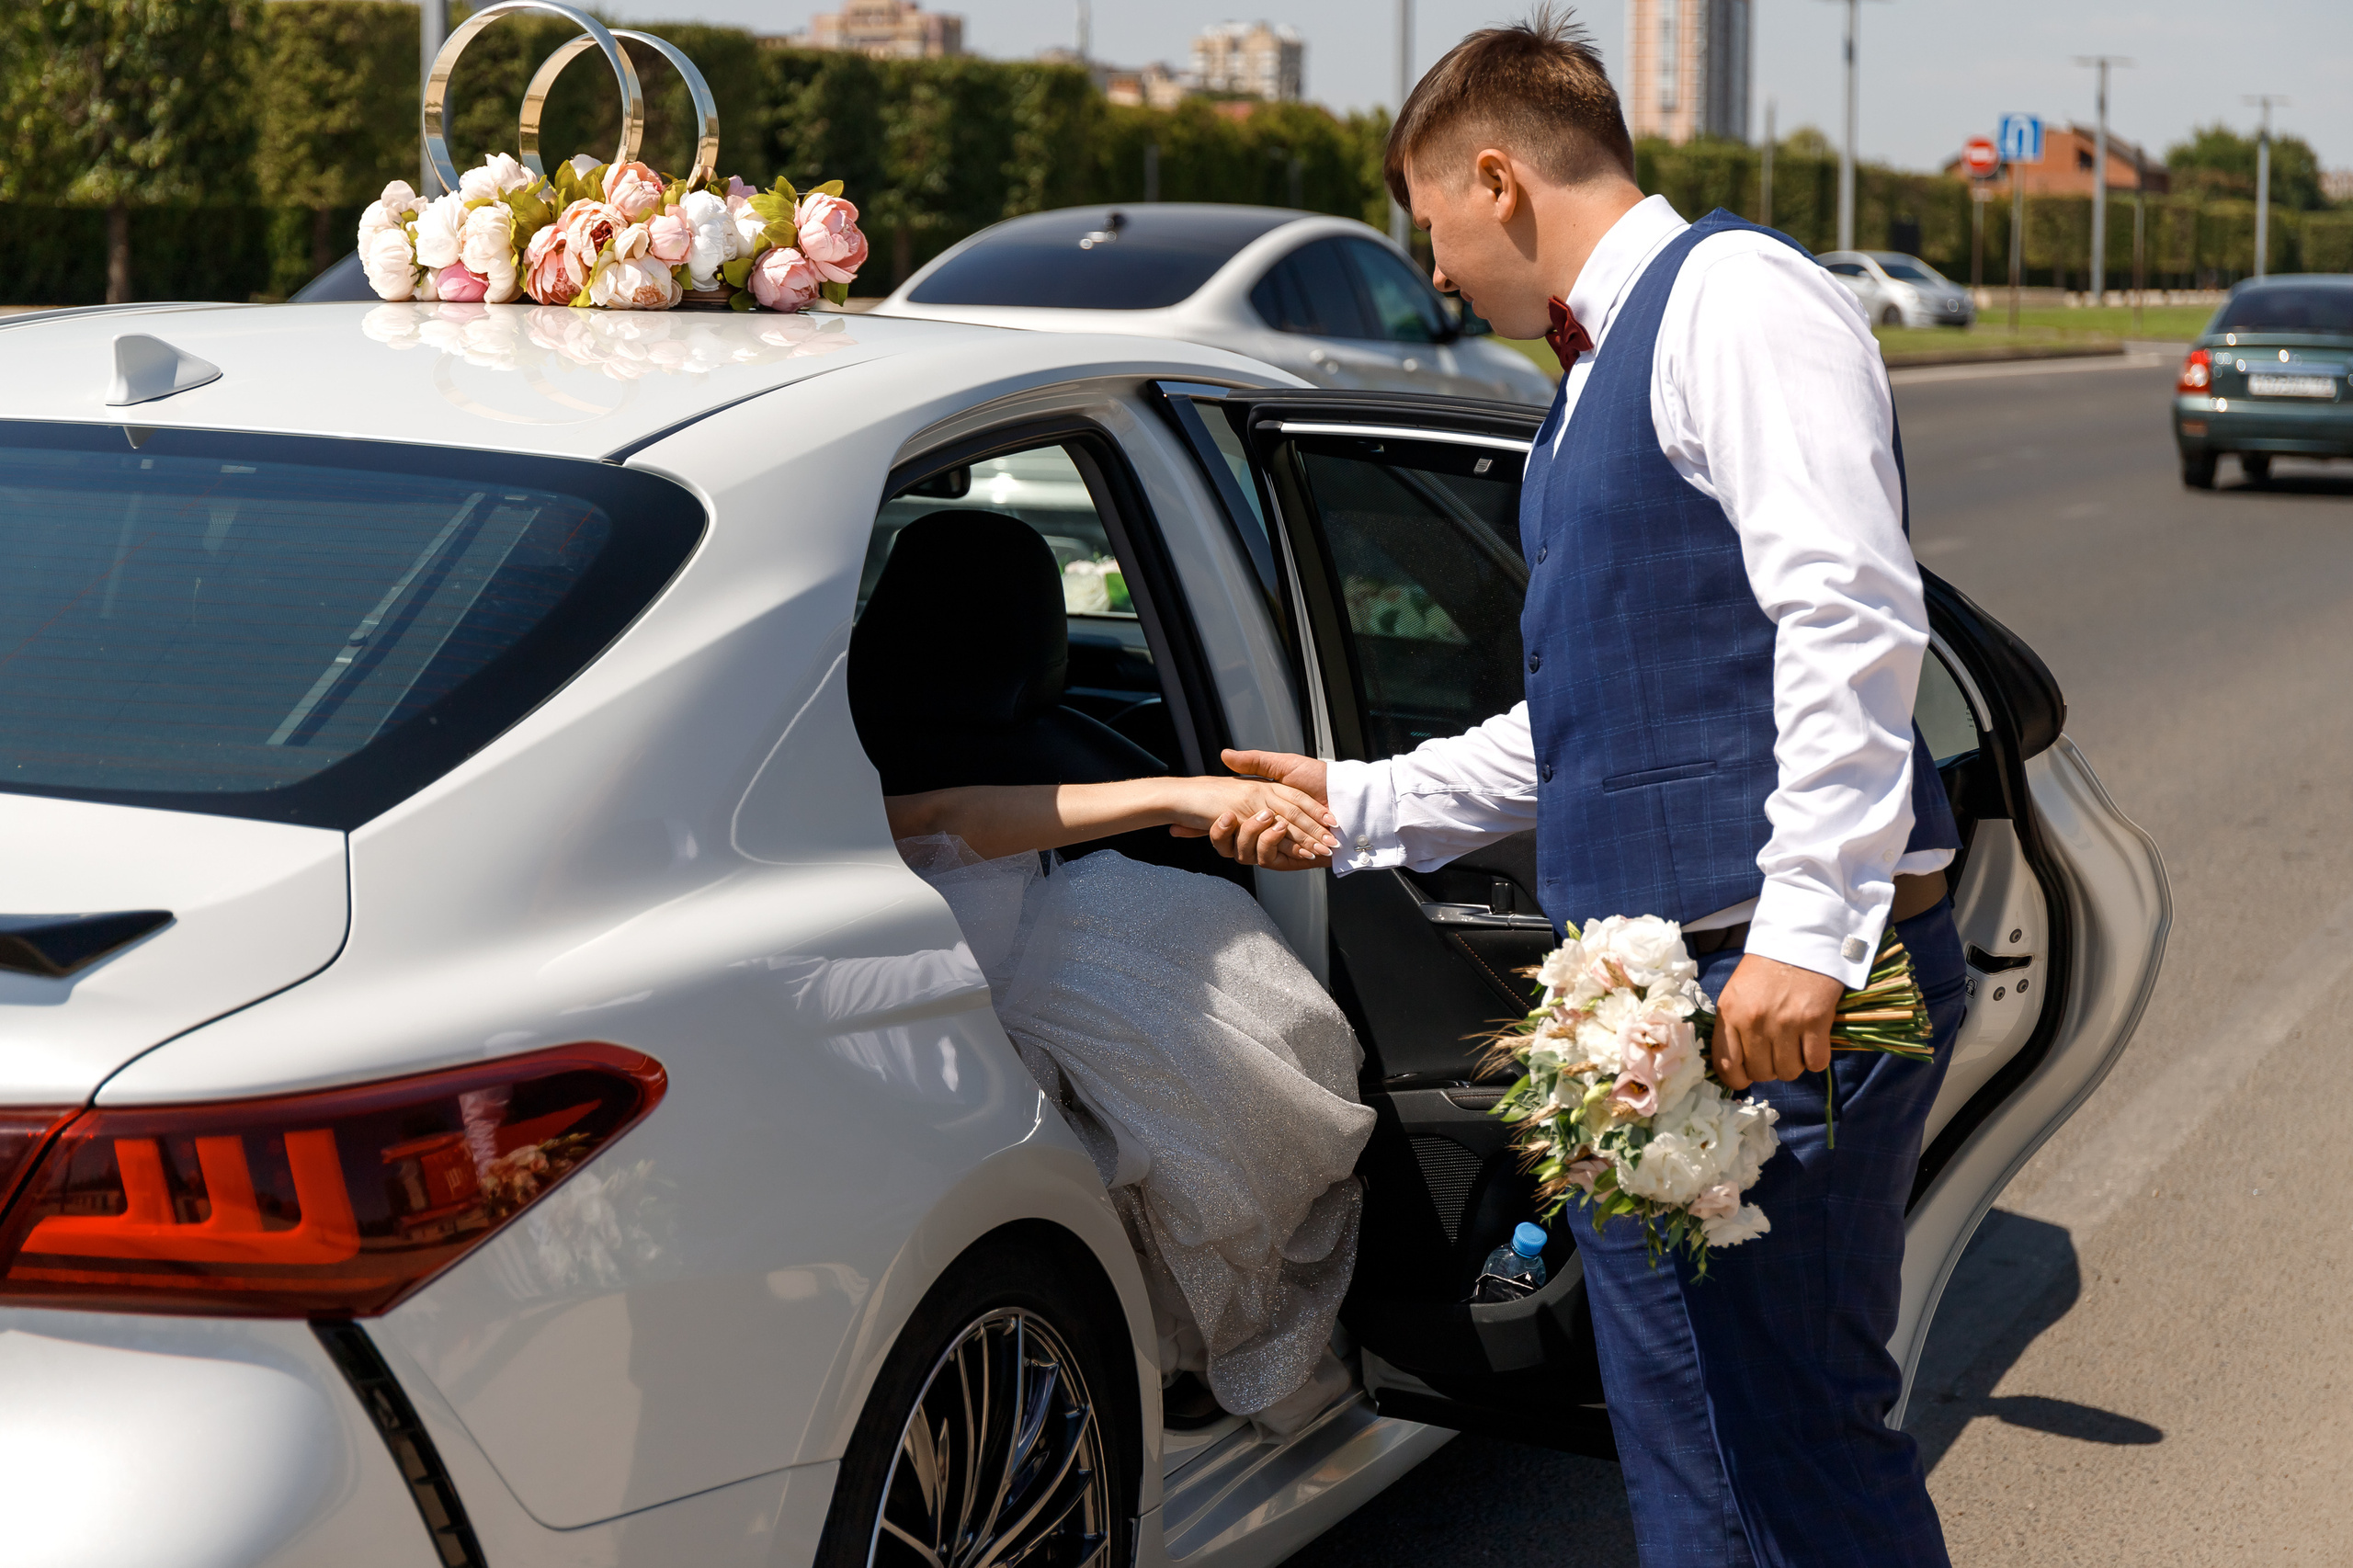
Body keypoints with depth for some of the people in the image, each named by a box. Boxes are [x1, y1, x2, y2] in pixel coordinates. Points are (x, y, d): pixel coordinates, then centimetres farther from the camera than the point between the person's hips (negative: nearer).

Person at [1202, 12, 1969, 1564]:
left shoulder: (1735, 297, -8)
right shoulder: (1594, 379, 22)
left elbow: (1852, 616, -21)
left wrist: (1809, 924, -27)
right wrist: (1362, 804, 27)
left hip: (1787, 985, -10)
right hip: (1643, 989, 10)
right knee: (1680, 1440, 16)